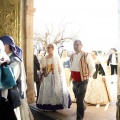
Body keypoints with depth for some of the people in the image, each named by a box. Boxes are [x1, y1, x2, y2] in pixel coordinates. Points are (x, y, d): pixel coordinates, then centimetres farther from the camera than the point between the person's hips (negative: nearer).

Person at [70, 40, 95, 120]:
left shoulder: (86, 55, -13)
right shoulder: (72, 56, 5)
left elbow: (92, 68, -6)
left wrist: (87, 76, -4)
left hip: (83, 81, -6)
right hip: (74, 81, 6)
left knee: (80, 99, -7)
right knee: (78, 98, 22)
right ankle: (83, 107, 50)